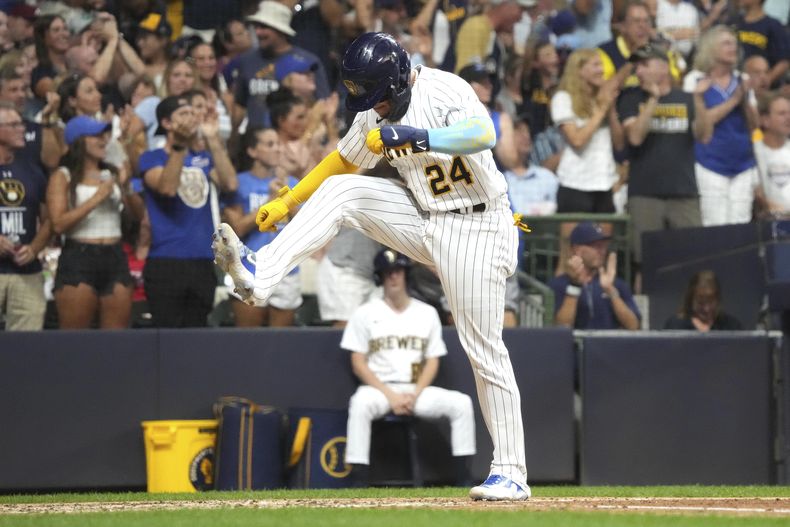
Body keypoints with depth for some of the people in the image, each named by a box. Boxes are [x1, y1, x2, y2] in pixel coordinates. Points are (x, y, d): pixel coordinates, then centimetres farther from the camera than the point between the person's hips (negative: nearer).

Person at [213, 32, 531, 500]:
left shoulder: (444, 90, -21)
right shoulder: (376, 115, 2)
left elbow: (484, 134, -39)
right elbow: (345, 160, 18)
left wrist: (417, 137, -51)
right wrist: (287, 201, 13)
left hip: (475, 230, -7)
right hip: (425, 222, 7)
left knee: (485, 351, -4)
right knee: (340, 191, -10)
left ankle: (512, 474, 4)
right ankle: (260, 277, -18)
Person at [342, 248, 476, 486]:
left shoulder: (427, 313, 12)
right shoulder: (365, 313, 5)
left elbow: (433, 361, 9)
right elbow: (358, 364, 0)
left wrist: (415, 395, -9)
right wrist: (391, 395, -13)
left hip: (417, 390, 3)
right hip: (378, 388, -3)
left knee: (461, 403, -21)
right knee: (361, 404, -38)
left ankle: (463, 481, -19)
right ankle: (358, 481, -38)